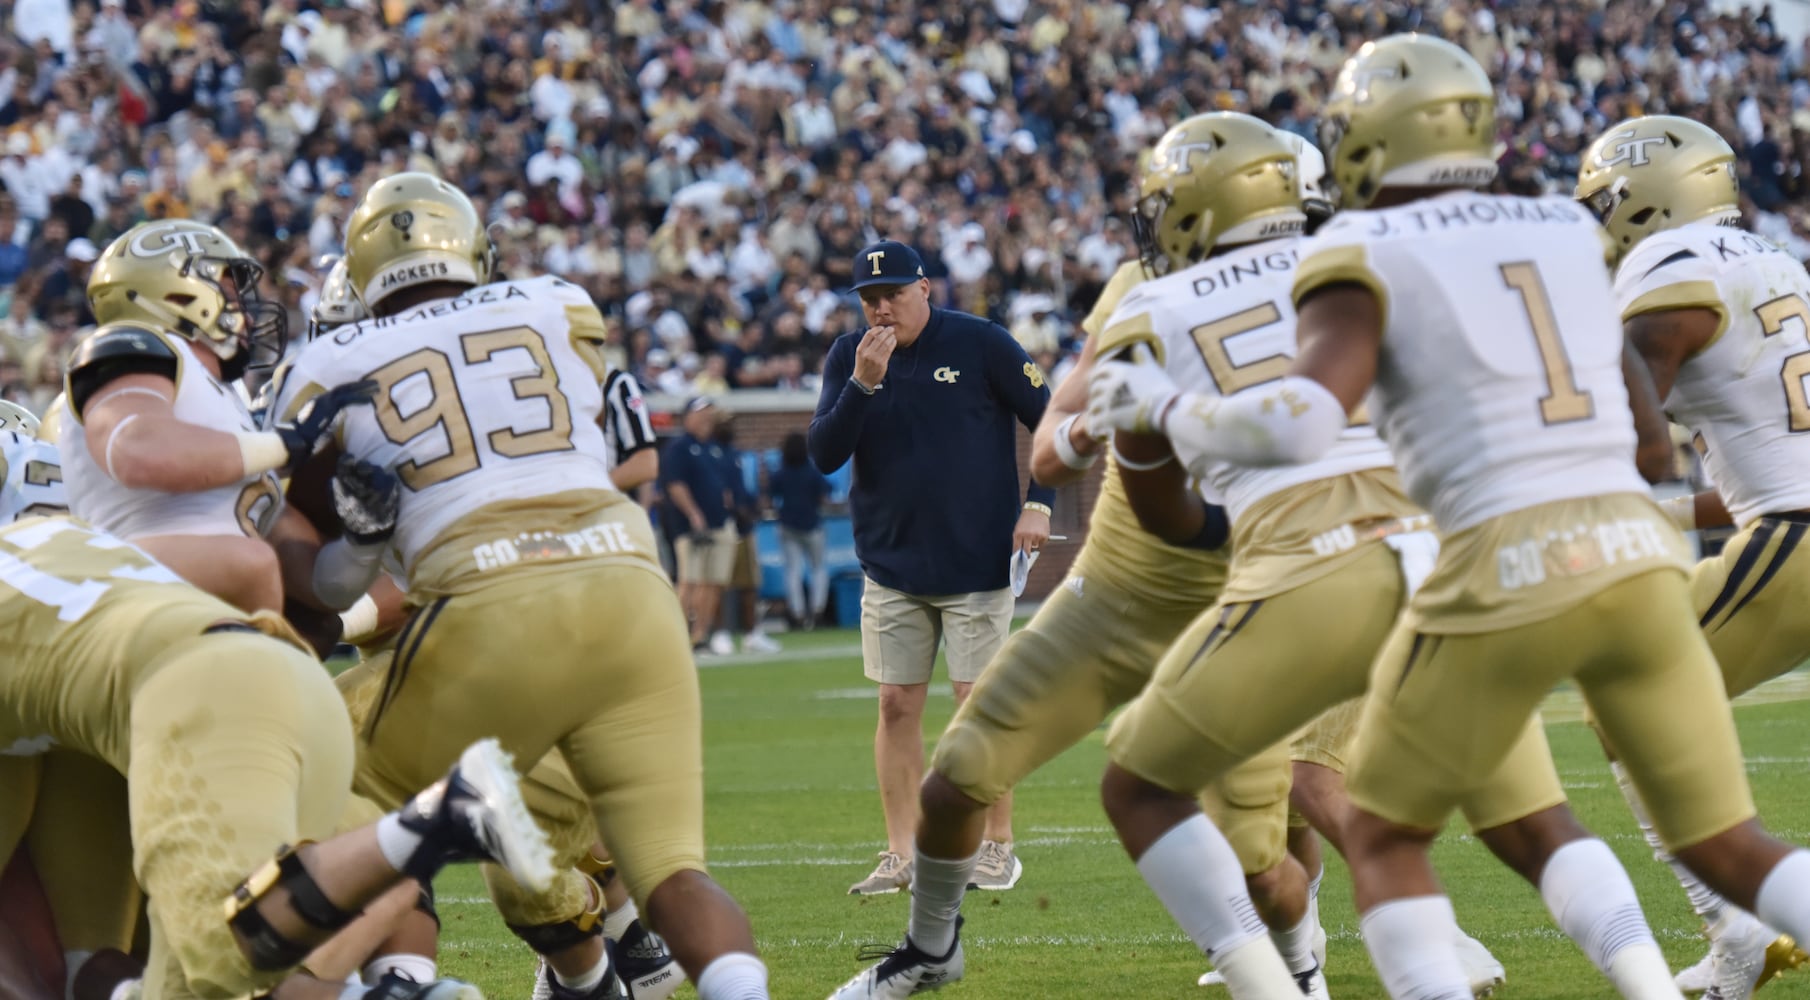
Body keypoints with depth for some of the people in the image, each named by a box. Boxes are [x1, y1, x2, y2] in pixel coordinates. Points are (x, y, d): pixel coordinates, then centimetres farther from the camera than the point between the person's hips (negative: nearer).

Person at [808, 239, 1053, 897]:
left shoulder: (981, 344, -7)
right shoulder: (848, 358, 3)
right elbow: (823, 455, -6)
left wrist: (1038, 504, -9)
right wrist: (864, 384, -19)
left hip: (976, 564, -3)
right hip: (890, 567, 4)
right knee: (897, 706, 3)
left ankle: (998, 848, 6)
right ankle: (900, 857, 7)